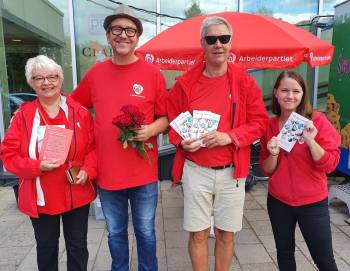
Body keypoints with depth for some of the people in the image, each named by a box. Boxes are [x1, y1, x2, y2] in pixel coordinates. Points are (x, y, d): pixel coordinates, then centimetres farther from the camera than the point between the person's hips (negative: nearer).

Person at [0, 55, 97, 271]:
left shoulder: (80, 112, -3)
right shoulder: (23, 115, -5)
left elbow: (93, 147, 0)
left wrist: (87, 170, -16)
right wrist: (37, 166, -20)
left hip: (78, 194, 0)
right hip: (41, 197, 0)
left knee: (78, 245, 16)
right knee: (46, 247, 19)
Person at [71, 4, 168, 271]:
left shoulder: (153, 73, -4)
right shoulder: (96, 73, 3)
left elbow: (166, 117, 1)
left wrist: (151, 129, -19)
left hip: (143, 172, -2)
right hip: (107, 171, 3)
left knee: (145, 232, 14)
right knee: (116, 233, 18)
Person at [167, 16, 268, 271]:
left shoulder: (244, 80, -1)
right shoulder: (186, 82, -2)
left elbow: (259, 121, 0)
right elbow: (171, 120, 6)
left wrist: (230, 136, -16)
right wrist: (182, 141, -14)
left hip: (231, 171, 1)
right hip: (196, 170, 0)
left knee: (226, 233, 14)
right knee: (198, 233, 10)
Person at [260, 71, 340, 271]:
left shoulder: (317, 120, -11)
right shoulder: (270, 125, -2)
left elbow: (329, 165, -13)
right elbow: (267, 169, 1)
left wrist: (311, 140, -27)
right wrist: (273, 153, -18)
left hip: (312, 202, -3)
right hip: (278, 201, 3)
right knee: (284, 252, 19)